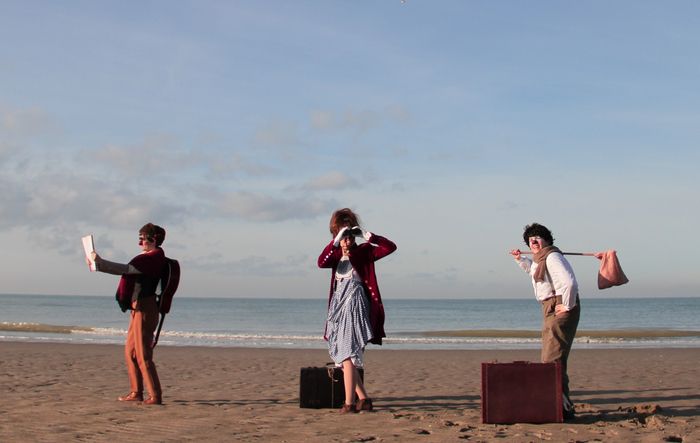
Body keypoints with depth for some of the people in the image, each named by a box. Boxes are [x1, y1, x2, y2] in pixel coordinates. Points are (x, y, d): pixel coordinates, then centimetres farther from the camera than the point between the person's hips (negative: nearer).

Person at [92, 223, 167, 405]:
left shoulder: (154, 258, -15)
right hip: (139, 308, 10)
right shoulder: (150, 257, 17)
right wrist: (100, 264, 17)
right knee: (130, 351, 14)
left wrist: (100, 263, -16)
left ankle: (156, 395, -5)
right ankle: (136, 392, 20)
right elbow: (127, 271, 21)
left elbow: (125, 269, -20)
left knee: (143, 354, -8)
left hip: (145, 309, -10)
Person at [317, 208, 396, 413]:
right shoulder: (336, 255, 11)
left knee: (348, 355, -12)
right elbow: (321, 262, -12)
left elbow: (390, 247, -14)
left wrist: (366, 235, -17)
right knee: (342, 356, 7)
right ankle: (364, 399, 15)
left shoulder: (363, 252, -1)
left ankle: (349, 402, -10)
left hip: (354, 305, -7)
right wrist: (336, 240, -17)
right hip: (338, 306, 7)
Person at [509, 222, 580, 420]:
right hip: (551, 309, 11)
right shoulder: (539, 259, 16)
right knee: (550, 357, 17)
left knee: (553, 358, -14)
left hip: (559, 309, -11)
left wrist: (567, 305, -21)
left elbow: (569, 282, -29)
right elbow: (534, 270, 42)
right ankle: (561, 403, 25)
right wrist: (520, 259, 29)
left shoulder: (552, 257, -16)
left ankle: (563, 406, -13)